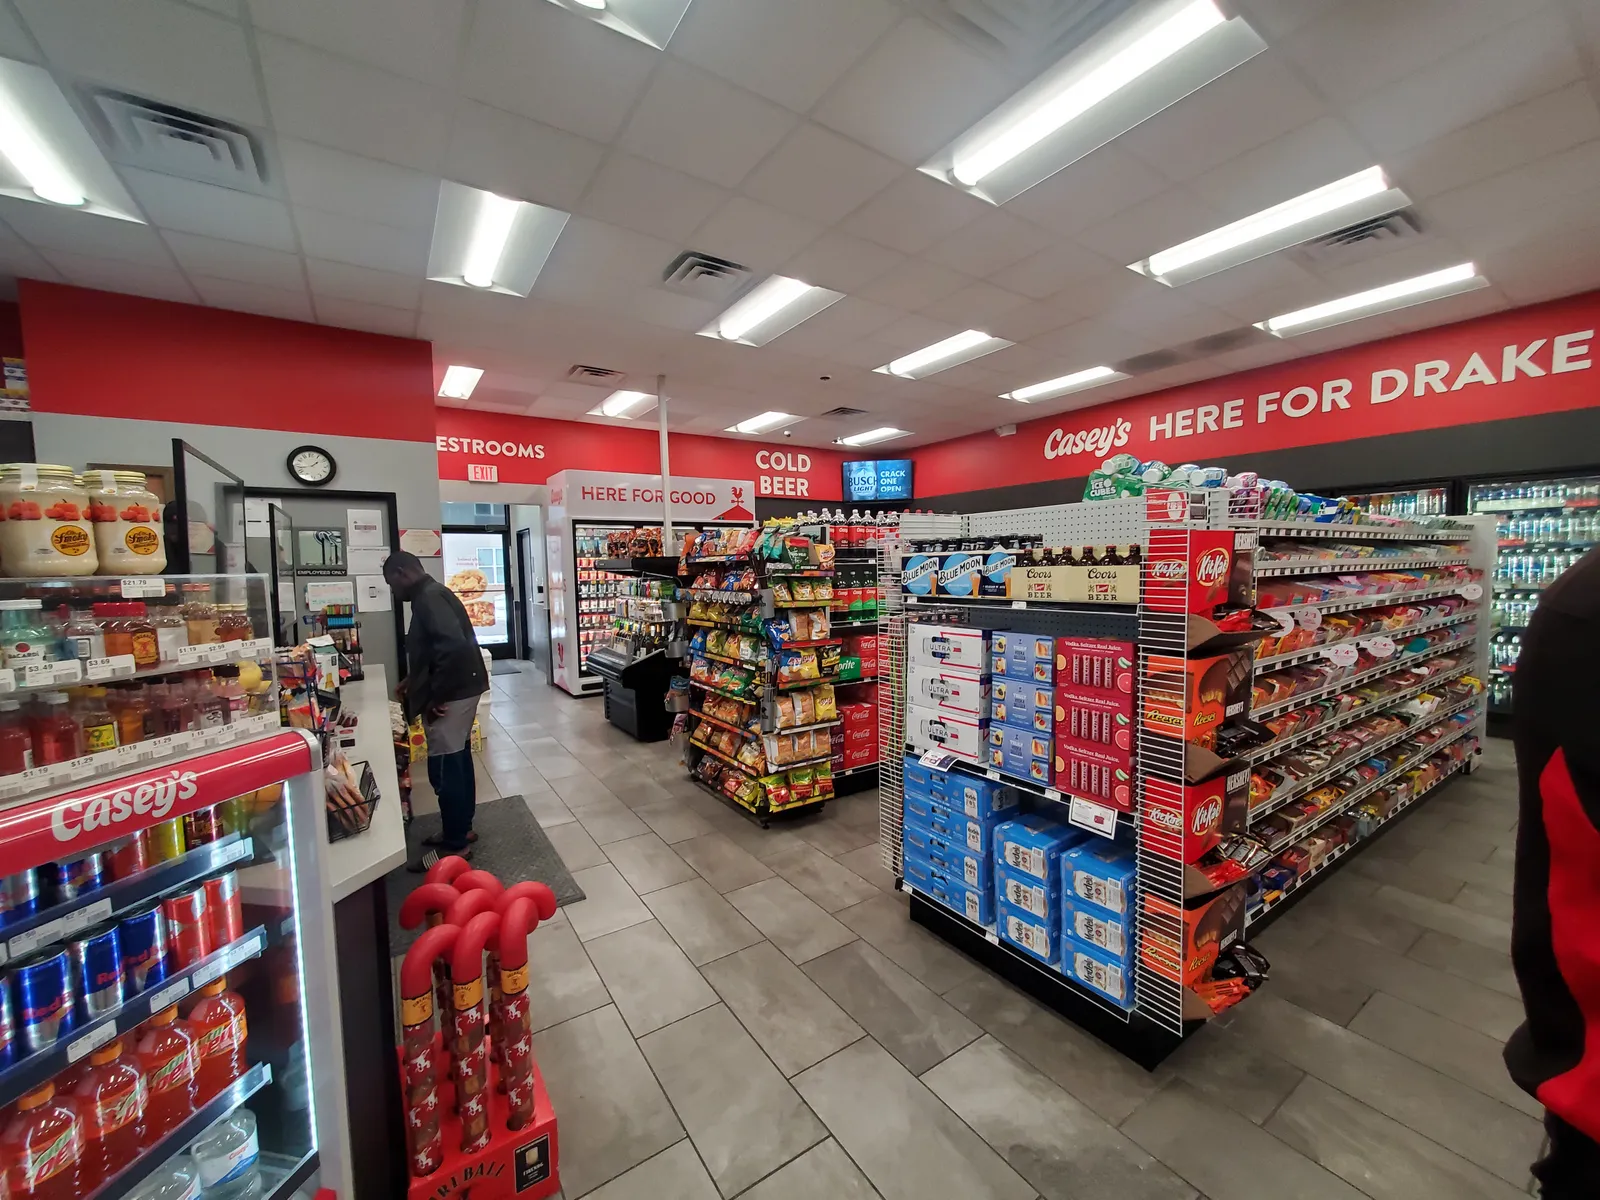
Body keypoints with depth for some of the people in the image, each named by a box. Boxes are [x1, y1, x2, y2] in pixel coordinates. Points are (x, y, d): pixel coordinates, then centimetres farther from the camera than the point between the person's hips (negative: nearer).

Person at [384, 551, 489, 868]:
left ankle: (455, 845, 10)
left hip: (451, 695, -10)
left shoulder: (429, 598, -17)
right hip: (459, 689, 10)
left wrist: (435, 697, -22)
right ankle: (461, 829, 31)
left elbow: (454, 646, -30)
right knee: (458, 761, 18)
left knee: (444, 769, -2)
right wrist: (414, 681, 23)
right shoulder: (432, 595, 16)